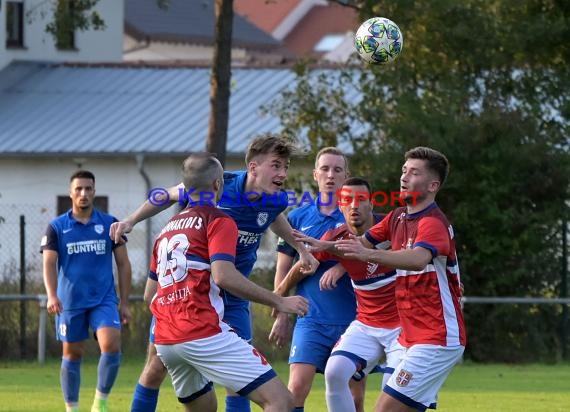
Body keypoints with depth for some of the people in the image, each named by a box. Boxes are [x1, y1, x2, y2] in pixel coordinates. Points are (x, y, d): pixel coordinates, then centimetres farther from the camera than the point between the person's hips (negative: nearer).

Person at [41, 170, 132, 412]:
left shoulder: (109, 224, 4)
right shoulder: (57, 227, 1)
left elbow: (123, 264, 8)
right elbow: (49, 263, -6)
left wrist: (124, 303, 4)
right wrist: (52, 295, -23)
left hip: (104, 299, 0)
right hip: (70, 302, 0)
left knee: (112, 346, -19)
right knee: (72, 355, 8)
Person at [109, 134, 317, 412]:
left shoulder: (276, 201, -11)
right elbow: (170, 196, -1)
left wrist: (301, 248, 19)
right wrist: (132, 221, -5)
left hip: (232, 296, 3)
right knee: (156, 368, 2)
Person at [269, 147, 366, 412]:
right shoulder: (298, 218, 6)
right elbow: (283, 269, 11)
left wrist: (340, 267, -22)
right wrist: (282, 315, 6)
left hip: (353, 320, 0)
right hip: (312, 320, 0)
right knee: (297, 387, -15)